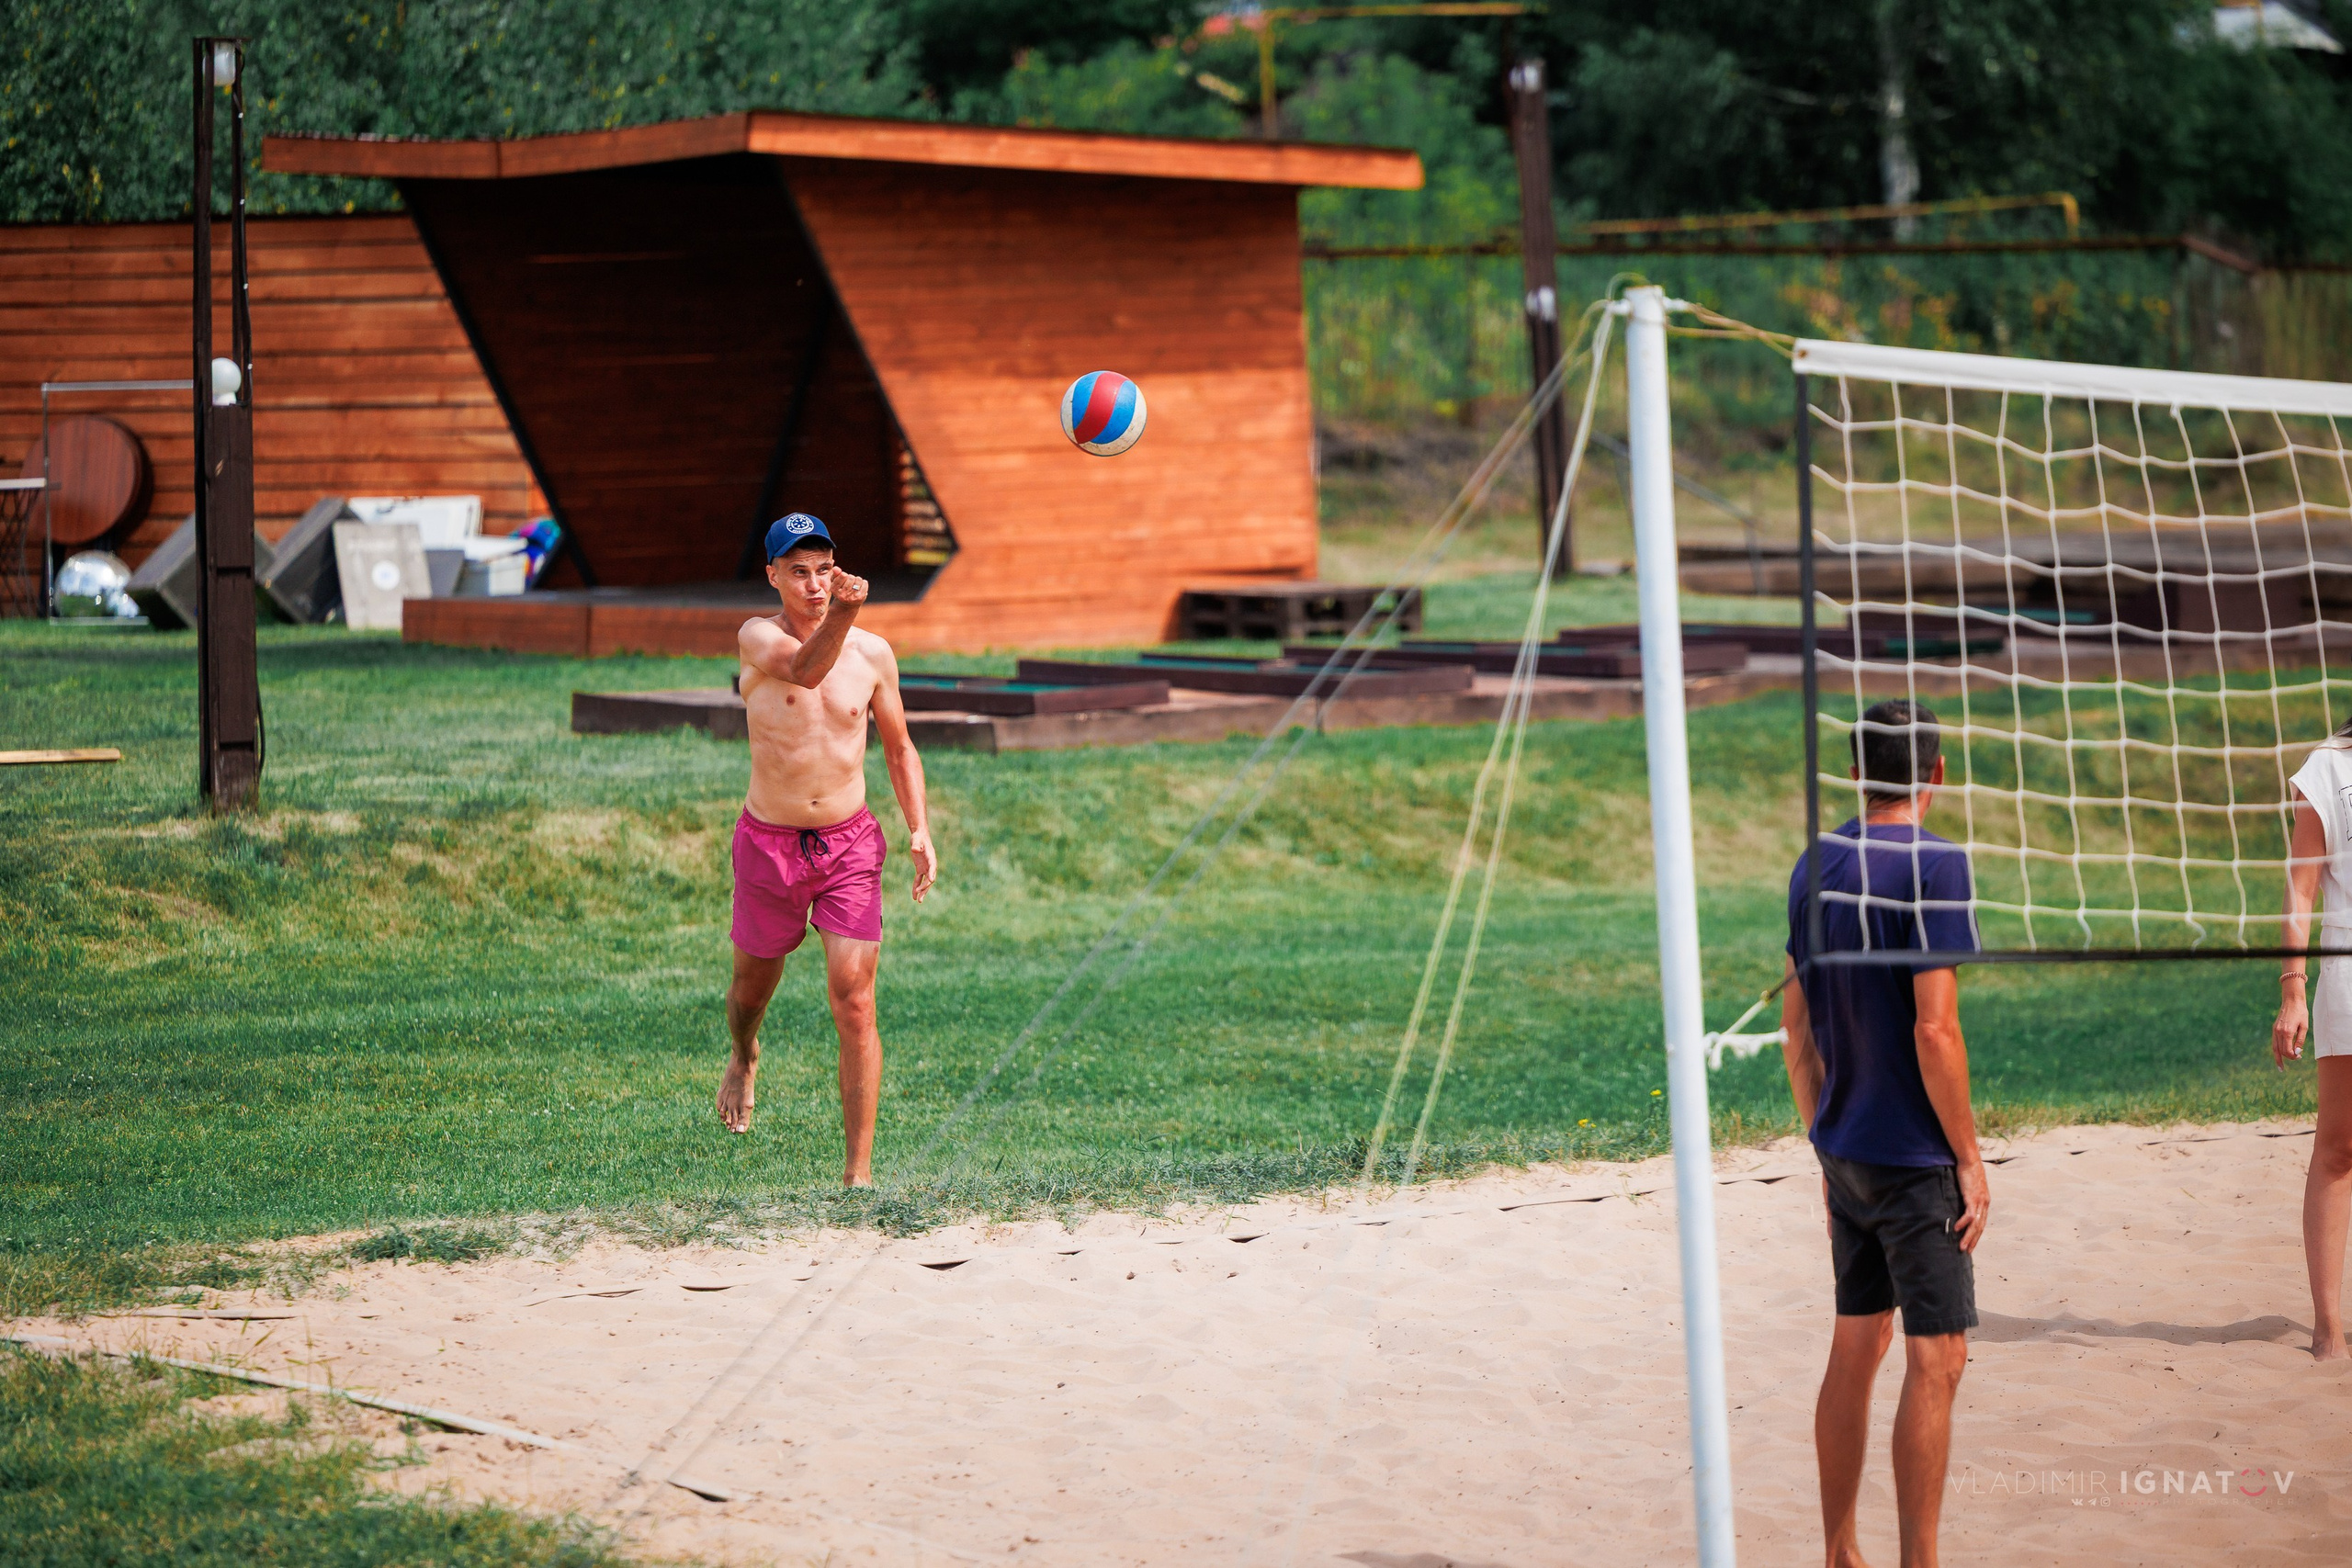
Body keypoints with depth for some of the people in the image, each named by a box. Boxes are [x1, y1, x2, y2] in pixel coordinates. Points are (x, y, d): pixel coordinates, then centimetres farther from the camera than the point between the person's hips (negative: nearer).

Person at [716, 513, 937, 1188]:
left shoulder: (872, 653, -1)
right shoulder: (757, 638, -12)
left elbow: (899, 748, 13)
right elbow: (804, 670, -36)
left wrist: (919, 830, 0)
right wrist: (839, 616, -56)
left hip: (849, 846, 1)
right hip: (768, 846, -1)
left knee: (854, 1001, -12)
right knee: (755, 982, 19)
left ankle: (858, 1172, -11)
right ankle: (744, 1059, 57)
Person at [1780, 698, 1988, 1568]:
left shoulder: (1816, 867, 8)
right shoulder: (1934, 865, -15)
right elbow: (1934, 1028, -19)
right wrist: (1970, 1159, -12)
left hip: (1846, 1151, 7)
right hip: (1915, 1155, -7)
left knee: (1855, 1350, 14)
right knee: (1936, 1361, -4)